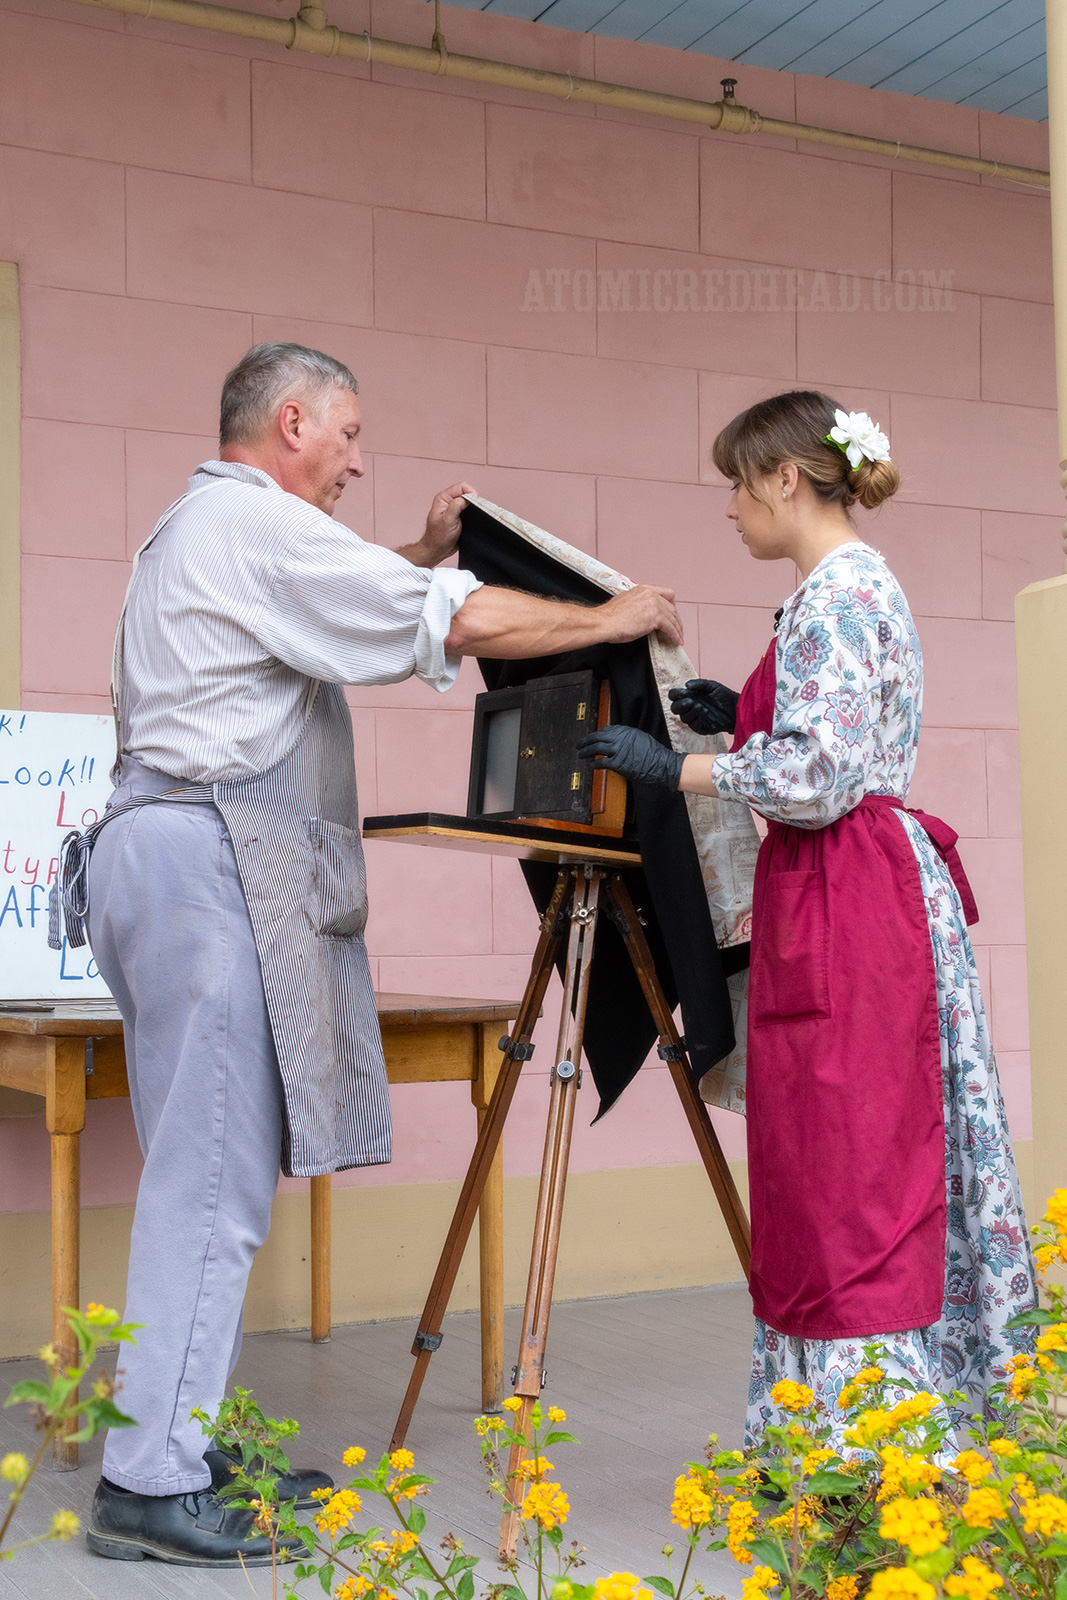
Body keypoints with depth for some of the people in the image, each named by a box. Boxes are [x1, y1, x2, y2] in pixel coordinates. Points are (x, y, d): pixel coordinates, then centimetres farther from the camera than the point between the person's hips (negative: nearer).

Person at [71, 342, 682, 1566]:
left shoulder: (196, 528, 24)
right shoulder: (257, 522, -7)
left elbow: (331, 610, 35)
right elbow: (454, 626, -12)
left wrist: (422, 554, 27)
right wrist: (611, 620, 0)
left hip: (165, 844, 11)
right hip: (208, 854, -11)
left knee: (209, 1173, 11)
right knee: (212, 1177, -10)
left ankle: (185, 1448, 17)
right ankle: (149, 1484, -6)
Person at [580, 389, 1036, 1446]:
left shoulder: (836, 593, -14)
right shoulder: (855, 585, 18)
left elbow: (817, 777, -21)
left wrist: (674, 769, -13)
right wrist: (742, 718, 19)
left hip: (846, 903, -10)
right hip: (862, 893, 10)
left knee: (847, 1172, -5)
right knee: (828, 1172, 13)